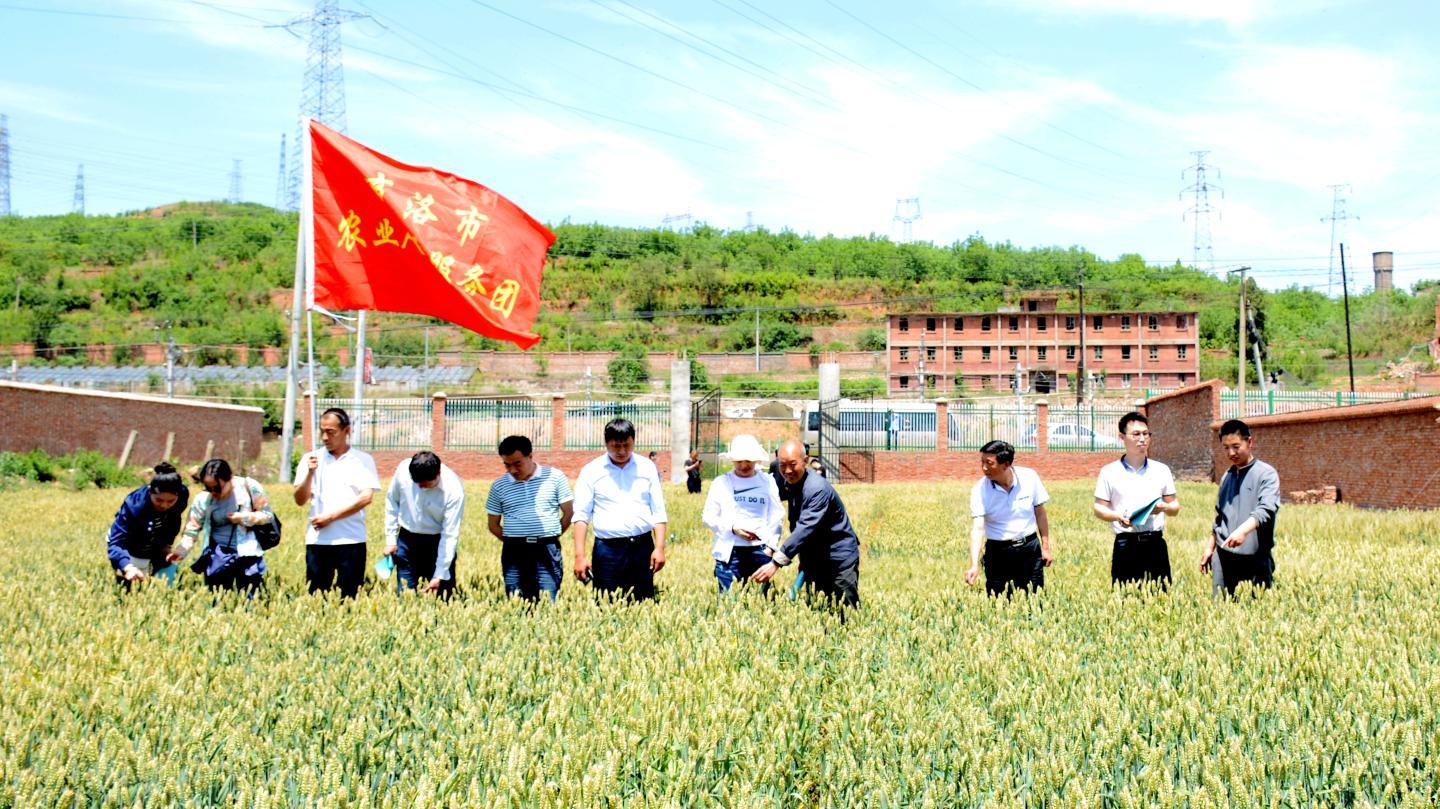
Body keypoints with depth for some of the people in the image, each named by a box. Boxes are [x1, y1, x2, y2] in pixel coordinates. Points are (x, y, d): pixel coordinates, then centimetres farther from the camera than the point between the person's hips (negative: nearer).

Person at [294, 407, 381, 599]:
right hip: (317, 540, 2)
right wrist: (310, 473, -11)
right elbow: (300, 500, 6)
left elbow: (366, 496, -7)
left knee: (349, 598, 1)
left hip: (351, 540, -2)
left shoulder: (363, 460, 4)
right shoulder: (311, 459, 11)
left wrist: (331, 516, -11)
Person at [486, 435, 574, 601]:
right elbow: (493, 525, 13)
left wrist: (550, 536, 7)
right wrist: (514, 540, 5)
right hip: (514, 553, 2)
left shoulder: (555, 477, 1)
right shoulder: (499, 485, 6)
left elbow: (569, 513, 6)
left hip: (547, 551, -2)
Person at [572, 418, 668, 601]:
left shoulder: (647, 468, 7)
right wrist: (580, 556, -8)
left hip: (642, 547, 2)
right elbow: (582, 516, 0)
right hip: (608, 550, -2)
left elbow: (658, 512, 8)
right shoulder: (592, 471, 2)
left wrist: (660, 547, -3)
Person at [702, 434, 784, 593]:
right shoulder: (721, 483, 6)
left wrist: (771, 546, -2)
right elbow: (708, 516, 4)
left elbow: (776, 518, 8)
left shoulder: (768, 483, 8)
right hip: (729, 552, -1)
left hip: (760, 551, 1)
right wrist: (732, 528, -9)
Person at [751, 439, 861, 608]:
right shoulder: (790, 483, 2)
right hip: (814, 561, 8)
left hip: (840, 559, -8)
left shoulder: (818, 489, -24)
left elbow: (806, 529, -34)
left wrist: (776, 563, -39)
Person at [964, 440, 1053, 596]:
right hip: (998, 552, -1)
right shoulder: (980, 490, -14)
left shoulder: (1029, 477, -9)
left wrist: (1046, 547, 4)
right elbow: (977, 529, -21)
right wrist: (974, 566, -32)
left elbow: (1040, 513, 3)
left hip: (1030, 548, 1)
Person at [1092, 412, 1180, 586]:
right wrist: (1118, 516, -16)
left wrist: (1164, 507, -9)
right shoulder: (1109, 472, 4)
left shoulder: (1161, 470, 11)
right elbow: (1099, 508, 4)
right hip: (1126, 545, -2)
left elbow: (1175, 507, 14)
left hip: (1155, 544, 2)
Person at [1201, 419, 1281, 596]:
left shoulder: (1266, 474, -5)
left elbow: (1266, 509, -20)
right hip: (1223, 557, 5)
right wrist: (1209, 547, 23)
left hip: (1255, 558, -5)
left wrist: (1243, 530, -36)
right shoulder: (1227, 476, 16)